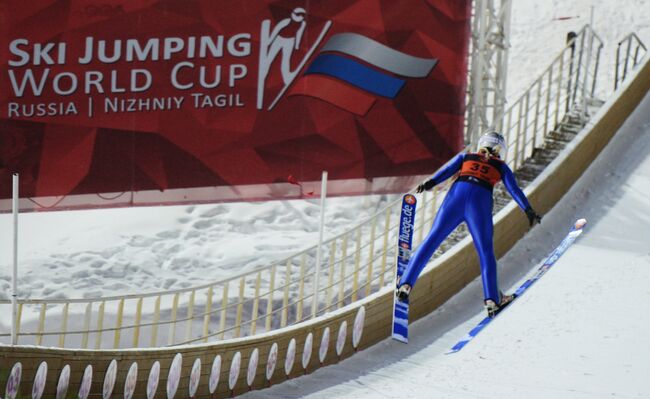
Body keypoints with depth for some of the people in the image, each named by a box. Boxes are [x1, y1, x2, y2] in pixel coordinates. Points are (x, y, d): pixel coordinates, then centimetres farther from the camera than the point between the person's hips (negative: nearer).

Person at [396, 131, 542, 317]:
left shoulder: (465, 156, 26)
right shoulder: (501, 166, 25)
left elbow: (447, 170, 10)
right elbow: (514, 190, 14)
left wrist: (429, 183, -3)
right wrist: (528, 210, 11)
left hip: (456, 196, 1)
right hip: (480, 203, -1)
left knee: (431, 240, 5)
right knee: (486, 251, 7)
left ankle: (406, 283, -3)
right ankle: (491, 299, -4)